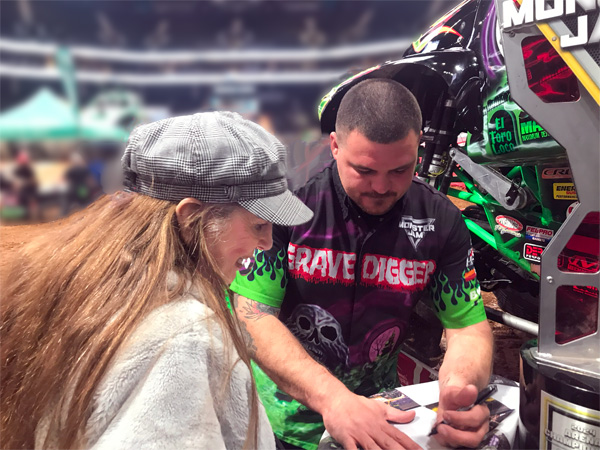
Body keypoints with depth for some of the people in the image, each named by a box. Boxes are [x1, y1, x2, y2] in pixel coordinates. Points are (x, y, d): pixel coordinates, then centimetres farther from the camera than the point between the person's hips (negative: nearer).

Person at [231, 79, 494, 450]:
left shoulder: (440, 220, -8)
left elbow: (469, 324, -5)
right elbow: (252, 316, -19)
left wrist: (459, 385, -27)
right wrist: (331, 398, -32)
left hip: (378, 414, 3)